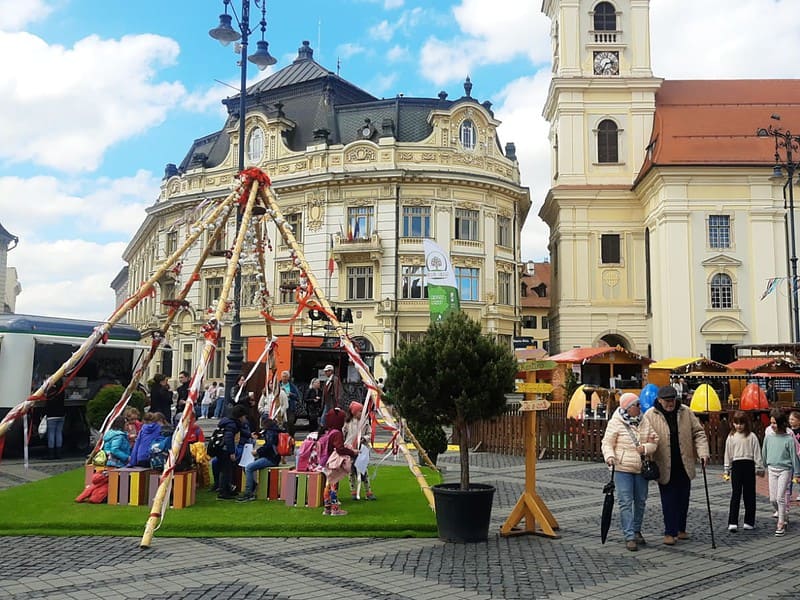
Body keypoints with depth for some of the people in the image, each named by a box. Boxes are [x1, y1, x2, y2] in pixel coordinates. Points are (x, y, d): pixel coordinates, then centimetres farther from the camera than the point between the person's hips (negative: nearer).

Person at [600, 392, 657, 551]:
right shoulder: (615, 423, -5)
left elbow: (653, 444, 6)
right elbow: (607, 443, -4)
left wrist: (646, 448, -16)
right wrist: (609, 456, -22)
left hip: (641, 469, 5)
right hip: (623, 468, -5)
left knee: (640, 501, 13)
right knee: (625, 502, -7)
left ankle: (637, 531, 31)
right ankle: (629, 537, -5)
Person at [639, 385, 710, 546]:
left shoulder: (686, 412, 2)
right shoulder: (650, 416, -7)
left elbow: (698, 433, 6)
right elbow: (644, 438, -8)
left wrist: (703, 452, -7)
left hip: (684, 465, 3)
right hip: (664, 466, -3)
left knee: (683, 498, 12)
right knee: (669, 500, -1)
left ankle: (680, 529, 27)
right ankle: (670, 532, 7)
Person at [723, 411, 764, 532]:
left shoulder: (751, 436, 0)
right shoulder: (731, 437, 6)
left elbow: (757, 453, 2)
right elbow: (728, 454, 10)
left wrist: (760, 468, 0)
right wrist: (726, 471, 11)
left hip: (749, 465, -1)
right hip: (736, 466, 1)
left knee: (749, 494, 6)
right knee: (735, 494, -1)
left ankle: (749, 521, 16)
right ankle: (733, 523, -5)